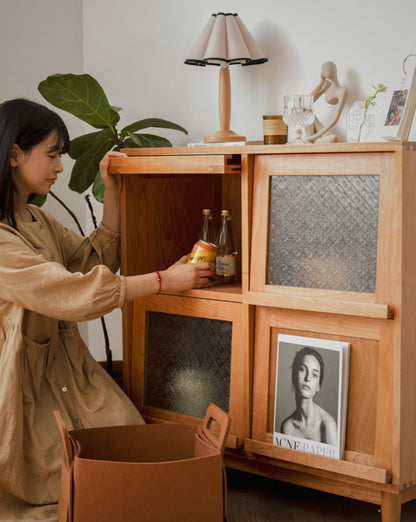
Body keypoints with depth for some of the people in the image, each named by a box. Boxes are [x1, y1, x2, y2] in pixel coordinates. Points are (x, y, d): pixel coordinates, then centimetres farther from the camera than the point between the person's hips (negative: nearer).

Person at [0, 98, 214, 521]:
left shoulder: (37, 222, 12)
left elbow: (98, 259, 18)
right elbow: (72, 293, -26)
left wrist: (112, 193, 6)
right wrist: (165, 280, -20)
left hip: (67, 366, 8)